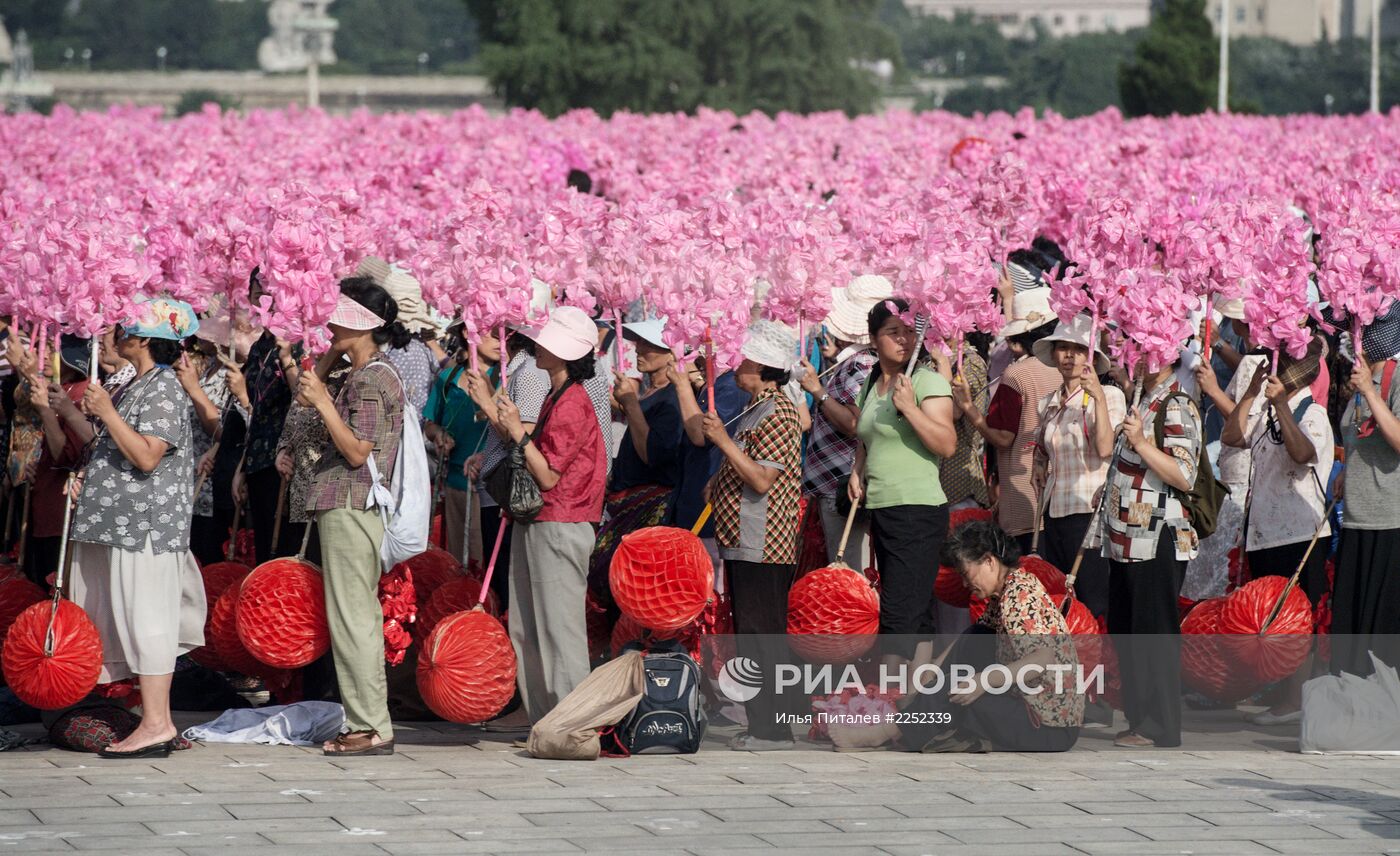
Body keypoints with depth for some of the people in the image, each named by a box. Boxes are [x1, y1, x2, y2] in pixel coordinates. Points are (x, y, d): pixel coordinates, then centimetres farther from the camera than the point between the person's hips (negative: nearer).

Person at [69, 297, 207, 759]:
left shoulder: (162, 389, -12)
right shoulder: (137, 387, 18)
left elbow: (146, 457, -21)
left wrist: (106, 412, -20)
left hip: (145, 525, -10)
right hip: (124, 524, 10)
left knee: (145, 617, -10)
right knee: (142, 622, 11)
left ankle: (156, 724, -10)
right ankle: (157, 722, 15)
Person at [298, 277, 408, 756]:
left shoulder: (371, 379, -14)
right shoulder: (366, 375, 16)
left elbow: (358, 451, -18)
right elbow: (306, 393, 24)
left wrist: (323, 402, -16)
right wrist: (331, 356, 13)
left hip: (351, 508, -10)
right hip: (350, 507, 10)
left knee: (351, 618, -8)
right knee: (359, 618, 12)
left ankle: (371, 728, -8)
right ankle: (368, 723, 16)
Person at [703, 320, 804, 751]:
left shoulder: (777, 413, -15)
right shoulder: (760, 409, 18)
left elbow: (762, 479, -22)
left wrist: (723, 441, -21)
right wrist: (719, 483, 19)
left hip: (762, 548, -11)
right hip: (745, 544, 11)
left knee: (760, 637, -9)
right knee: (753, 636, 12)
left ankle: (772, 730, -7)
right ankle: (763, 723, 17)